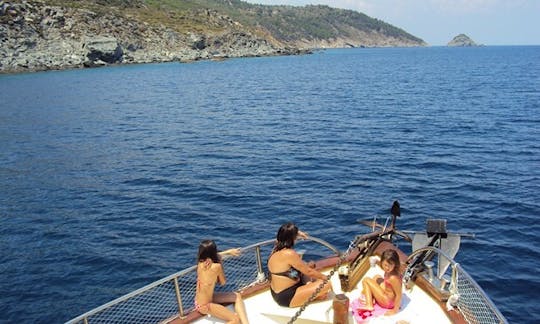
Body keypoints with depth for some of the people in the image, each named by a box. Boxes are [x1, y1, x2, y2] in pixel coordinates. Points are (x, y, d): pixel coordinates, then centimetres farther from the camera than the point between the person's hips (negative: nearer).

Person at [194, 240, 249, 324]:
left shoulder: (200, 263, -4)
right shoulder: (216, 266, -24)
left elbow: (213, 256, 20)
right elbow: (223, 282, -5)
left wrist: (229, 251, 25)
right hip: (204, 306, -8)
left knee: (237, 296, 12)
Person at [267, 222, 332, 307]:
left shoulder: (277, 248, 1)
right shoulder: (289, 254, -25)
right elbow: (308, 272, -17)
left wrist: (297, 233, 30)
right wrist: (324, 277, -3)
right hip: (287, 298, -10)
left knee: (311, 265, 20)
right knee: (326, 284, -18)